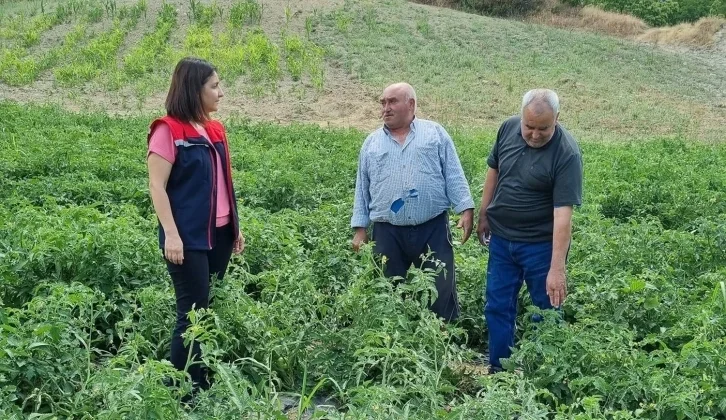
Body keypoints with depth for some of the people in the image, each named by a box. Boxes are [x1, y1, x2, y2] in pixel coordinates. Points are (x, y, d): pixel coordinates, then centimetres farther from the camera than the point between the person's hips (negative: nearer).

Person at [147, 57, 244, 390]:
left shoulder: (215, 130, 13)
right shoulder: (168, 130, -9)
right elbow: (157, 187, -12)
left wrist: (236, 227, 17)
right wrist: (171, 235, -18)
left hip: (219, 234, 7)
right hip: (188, 238, -7)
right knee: (193, 311, -4)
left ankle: (205, 382, 19)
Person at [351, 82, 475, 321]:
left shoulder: (435, 133, 7)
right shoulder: (372, 143, 13)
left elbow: (454, 176, 3)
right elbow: (362, 188, 13)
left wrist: (466, 209, -7)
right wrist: (360, 228, 7)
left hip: (433, 229, -2)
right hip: (387, 233, 2)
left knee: (442, 291, 2)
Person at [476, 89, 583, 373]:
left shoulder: (567, 153, -21)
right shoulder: (508, 128, -5)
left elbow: (563, 214, -25)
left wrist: (557, 269, -29)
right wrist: (483, 216, 14)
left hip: (541, 243, -5)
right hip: (501, 237, 5)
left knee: (546, 310, 7)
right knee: (497, 307, 11)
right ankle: (498, 370, 24)